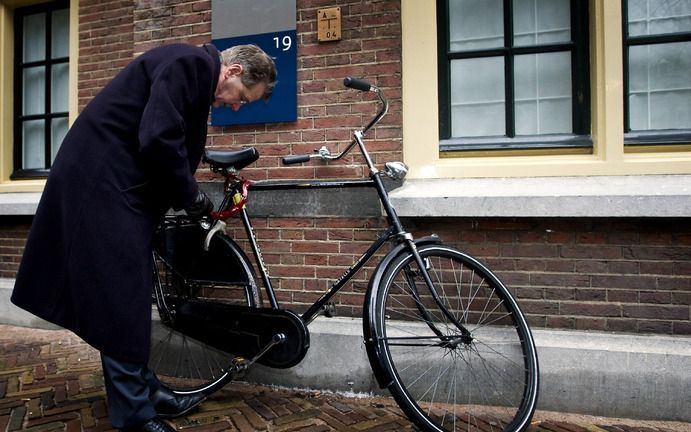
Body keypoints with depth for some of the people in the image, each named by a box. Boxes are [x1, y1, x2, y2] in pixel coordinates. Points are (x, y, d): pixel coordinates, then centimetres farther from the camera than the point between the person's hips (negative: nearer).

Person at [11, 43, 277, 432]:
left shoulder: (196, 76, 17)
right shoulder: (191, 63, -14)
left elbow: (177, 145, 18)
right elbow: (157, 140, -24)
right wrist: (192, 196, -11)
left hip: (118, 185, 10)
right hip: (100, 182, -10)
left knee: (130, 294, 13)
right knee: (122, 297, -6)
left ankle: (145, 389, 24)